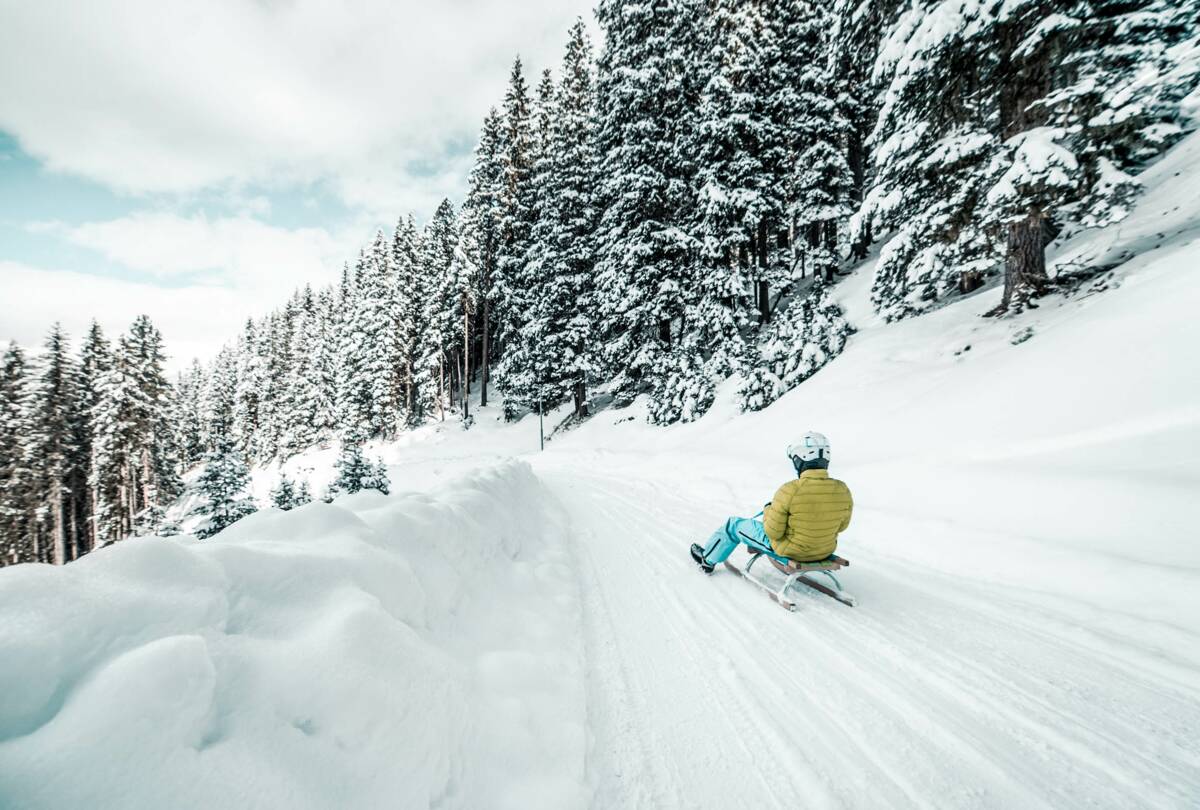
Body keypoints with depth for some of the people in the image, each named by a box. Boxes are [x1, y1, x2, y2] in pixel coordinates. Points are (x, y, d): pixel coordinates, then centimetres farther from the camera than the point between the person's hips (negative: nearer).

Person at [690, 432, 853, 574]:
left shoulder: (789, 491, -31)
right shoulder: (843, 490, -15)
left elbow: (773, 532, -22)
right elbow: (840, 525, 3)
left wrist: (769, 510, -2)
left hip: (790, 549, -5)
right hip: (825, 550, 6)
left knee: (734, 525, 17)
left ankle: (708, 560, 40)